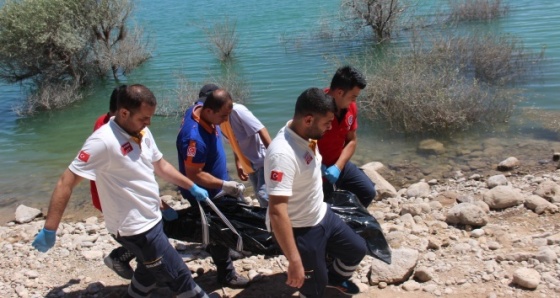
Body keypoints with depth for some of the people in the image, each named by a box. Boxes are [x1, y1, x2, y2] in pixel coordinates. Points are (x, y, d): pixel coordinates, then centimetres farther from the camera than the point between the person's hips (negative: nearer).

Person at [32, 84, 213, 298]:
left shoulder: (142, 132, 1)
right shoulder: (103, 141, -23)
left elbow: (160, 166, 16)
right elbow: (66, 183, -22)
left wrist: (192, 187, 20)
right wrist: (50, 230, -23)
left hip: (150, 220, 9)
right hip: (135, 228, -8)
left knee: (149, 273, 27)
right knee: (179, 278, 0)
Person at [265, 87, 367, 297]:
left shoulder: (304, 135, -8)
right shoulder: (283, 154, -35)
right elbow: (277, 212, -38)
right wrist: (295, 261, -37)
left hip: (322, 215, 9)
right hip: (300, 231, -8)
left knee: (357, 249, 24)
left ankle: (335, 278, 53)